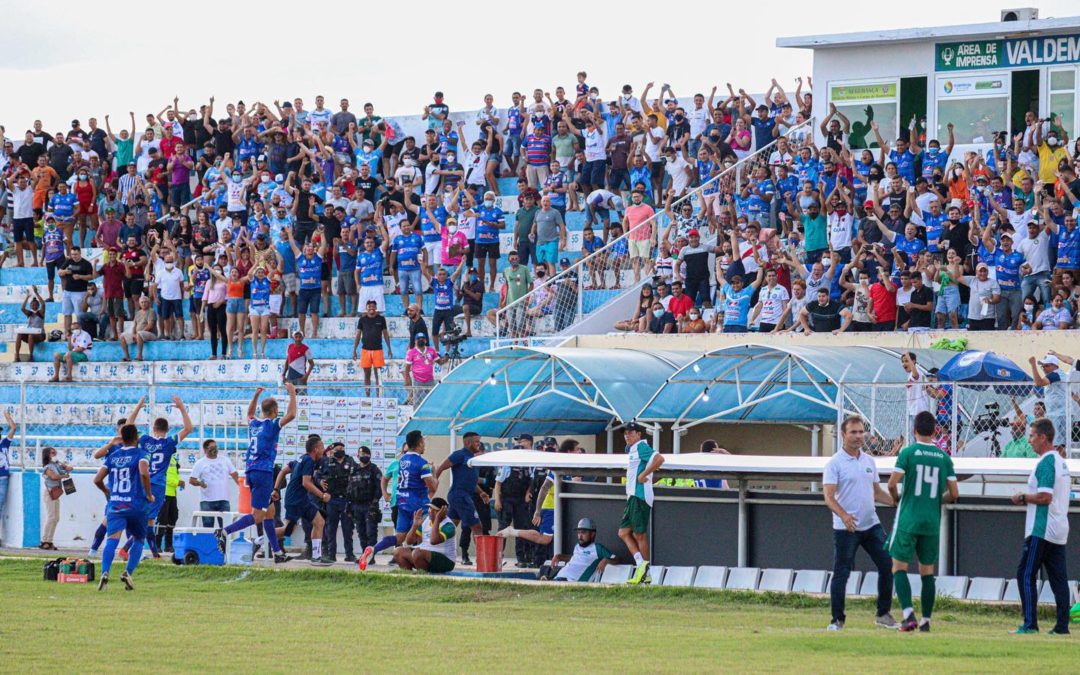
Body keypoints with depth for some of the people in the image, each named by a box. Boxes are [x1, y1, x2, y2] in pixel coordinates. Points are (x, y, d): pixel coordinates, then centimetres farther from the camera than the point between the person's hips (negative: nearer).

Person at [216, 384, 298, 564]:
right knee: (257, 516, -10)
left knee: (268, 513, 13)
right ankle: (224, 532, -25)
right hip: (264, 472, -8)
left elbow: (249, 414, 37)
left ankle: (278, 553, 15)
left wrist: (256, 395, 35)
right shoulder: (272, 425, -6)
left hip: (251, 472, 8)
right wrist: (292, 393, -5)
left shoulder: (253, 424, 13)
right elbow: (291, 414, -16)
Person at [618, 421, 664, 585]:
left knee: (639, 534, -7)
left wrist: (643, 475, -21)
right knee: (624, 532, 6)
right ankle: (641, 565, 3)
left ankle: (645, 573, -4)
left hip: (640, 496, -10)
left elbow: (659, 459, -26)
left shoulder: (641, 447, -10)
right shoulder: (632, 449, 20)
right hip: (632, 497, 10)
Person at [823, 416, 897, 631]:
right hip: (845, 529, -6)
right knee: (841, 573, -3)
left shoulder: (869, 461, 12)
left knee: (887, 566, 2)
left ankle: (883, 614, 14)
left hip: (871, 525, 6)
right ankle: (837, 620, 5)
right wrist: (843, 515, -32)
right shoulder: (835, 463, -7)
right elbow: (829, 496, -15)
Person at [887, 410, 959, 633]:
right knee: (927, 571, 11)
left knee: (899, 567, 2)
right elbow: (954, 493, 3)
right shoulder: (944, 457, 3)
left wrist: (896, 498, 7)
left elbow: (892, 483, -15)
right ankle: (926, 620, 11)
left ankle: (908, 614, -15)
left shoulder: (908, 452, -7)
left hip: (908, 521, -3)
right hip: (932, 523, 3)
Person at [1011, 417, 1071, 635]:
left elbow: (1045, 497, -22)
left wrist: (1023, 498, -7)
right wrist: (1029, 499, 16)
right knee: (1058, 577, 8)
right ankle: (1062, 625, 7)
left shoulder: (1046, 462, -14)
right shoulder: (1061, 461, 16)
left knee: (1026, 574, -6)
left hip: (1041, 530, -9)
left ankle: (1030, 624, -10)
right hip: (1060, 531, 9)